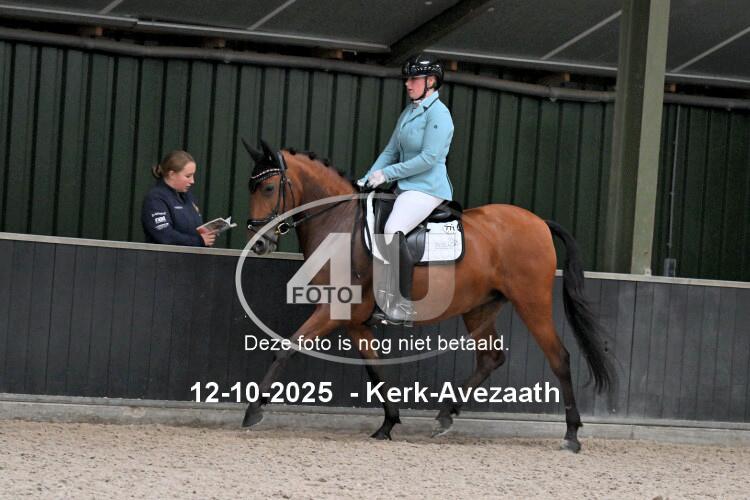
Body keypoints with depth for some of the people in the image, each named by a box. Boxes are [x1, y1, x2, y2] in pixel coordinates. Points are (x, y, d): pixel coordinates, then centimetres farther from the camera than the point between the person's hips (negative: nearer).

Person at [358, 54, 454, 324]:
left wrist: (387, 173, -16)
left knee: (392, 232, -29)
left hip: (427, 188, -10)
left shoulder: (438, 114, -11)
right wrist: (368, 178, 6)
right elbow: (391, 150, 19)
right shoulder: (408, 112, 18)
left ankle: (404, 308, -27)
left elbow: (429, 158, -18)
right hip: (405, 187, 10)